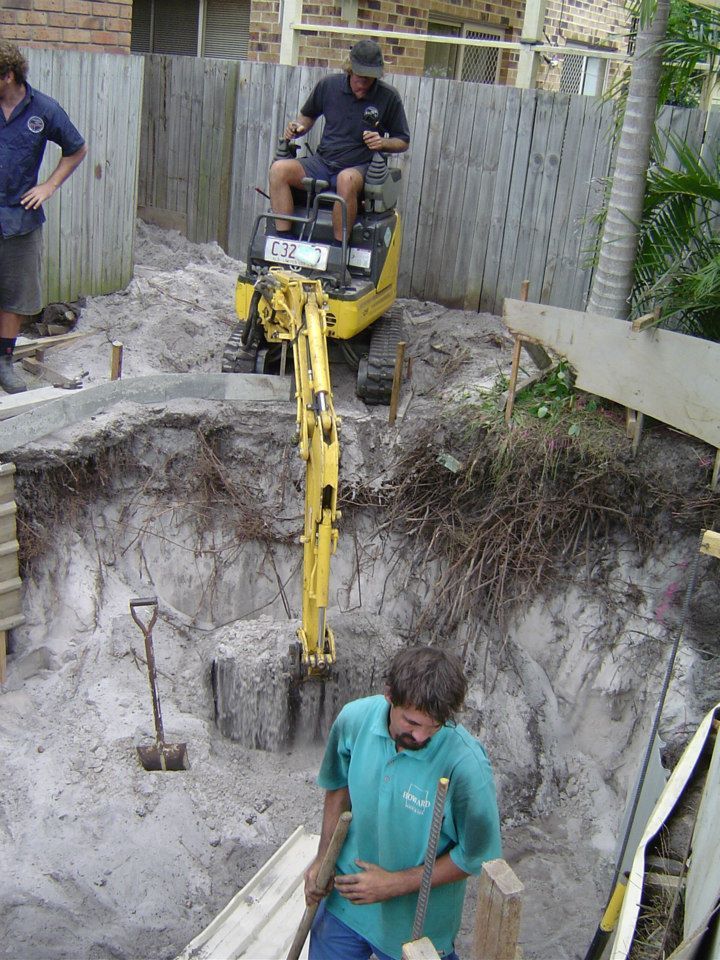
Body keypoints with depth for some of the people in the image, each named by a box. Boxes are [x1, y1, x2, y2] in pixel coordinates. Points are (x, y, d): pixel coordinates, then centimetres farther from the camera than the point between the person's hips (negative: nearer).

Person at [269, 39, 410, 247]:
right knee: (279, 169, -23)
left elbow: (403, 142, 7)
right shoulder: (329, 85, 4)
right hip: (323, 162, 4)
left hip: (360, 167, -3)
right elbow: (309, 115, 21)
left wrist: (382, 143, -14)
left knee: (346, 179, -41)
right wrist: (299, 127, -1)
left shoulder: (388, 97, -2)